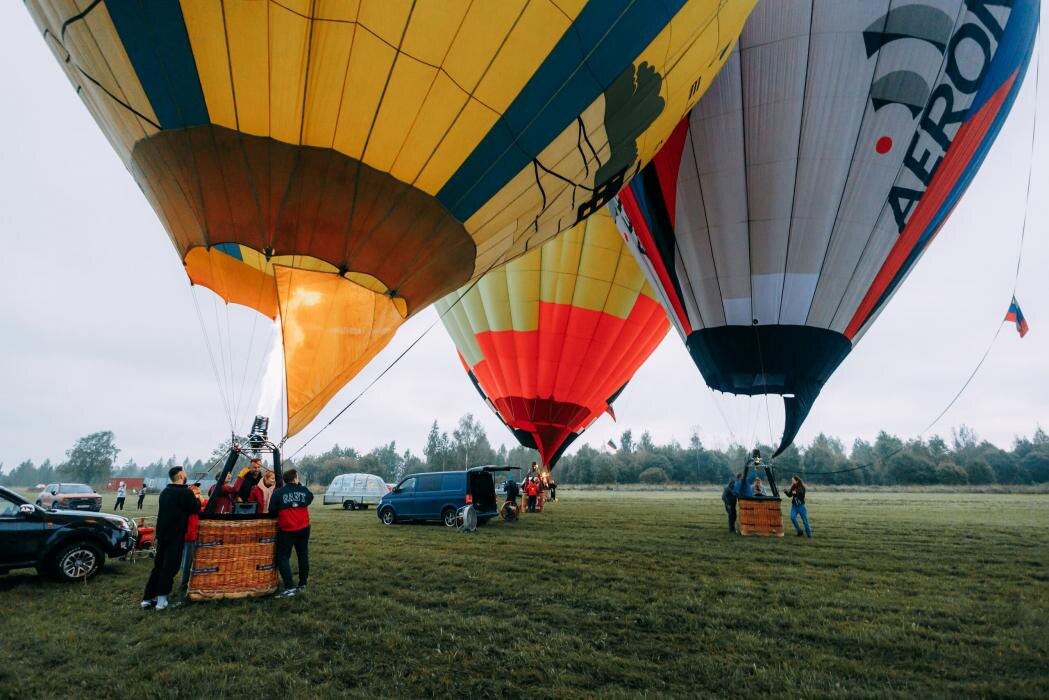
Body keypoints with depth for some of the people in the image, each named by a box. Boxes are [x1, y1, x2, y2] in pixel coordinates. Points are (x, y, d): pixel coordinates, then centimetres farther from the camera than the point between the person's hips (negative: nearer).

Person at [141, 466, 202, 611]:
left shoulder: (165, 492, 10)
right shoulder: (185, 492, -16)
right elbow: (195, 508, -8)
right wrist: (197, 498, 6)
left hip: (162, 534, 7)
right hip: (176, 535, -7)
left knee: (158, 565, 13)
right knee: (170, 567, 0)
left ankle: (147, 598, 15)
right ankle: (161, 599, 2)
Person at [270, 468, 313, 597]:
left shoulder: (278, 493, -8)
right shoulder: (304, 490, 0)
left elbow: (271, 510, -4)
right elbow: (310, 499, 17)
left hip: (286, 530, -3)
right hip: (304, 528, 3)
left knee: (283, 557, 3)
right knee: (303, 555, 14)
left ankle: (289, 587, -7)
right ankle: (303, 584, 21)